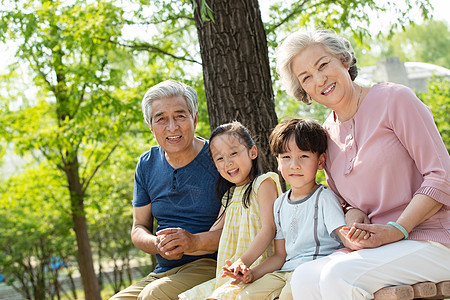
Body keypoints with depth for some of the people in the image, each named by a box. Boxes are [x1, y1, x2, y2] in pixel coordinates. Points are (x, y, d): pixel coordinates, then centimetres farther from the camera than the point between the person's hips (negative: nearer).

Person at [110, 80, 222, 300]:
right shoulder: (147, 165, 10)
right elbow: (138, 228, 15)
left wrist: (196, 241, -23)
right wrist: (157, 244, -9)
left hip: (210, 265, -5)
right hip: (164, 273, 5)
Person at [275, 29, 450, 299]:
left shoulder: (394, 99, -6)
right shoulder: (327, 134, 13)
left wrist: (396, 230, -17)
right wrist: (354, 214, -1)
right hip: (372, 245, 6)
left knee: (338, 275, -30)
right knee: (304, 278, -22)